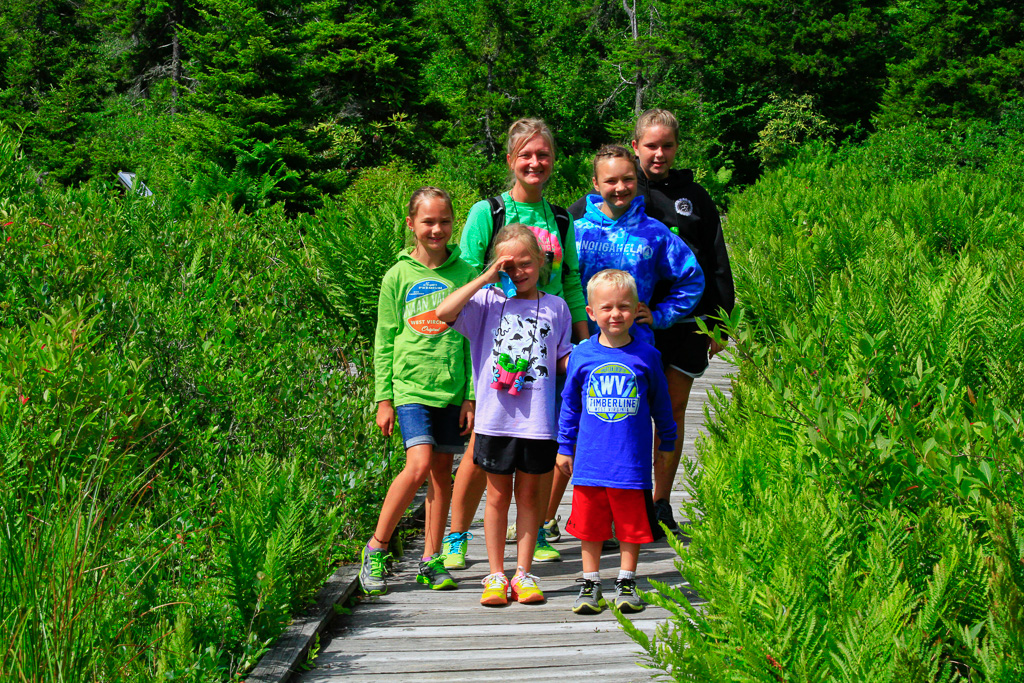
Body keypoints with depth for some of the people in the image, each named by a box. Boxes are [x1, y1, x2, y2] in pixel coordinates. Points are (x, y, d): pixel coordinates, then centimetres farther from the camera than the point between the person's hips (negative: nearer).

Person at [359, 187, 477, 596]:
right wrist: (383, 398, 1)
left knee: (442, 472, 5)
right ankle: (376, 548, -2)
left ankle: (431, 561, 15)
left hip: (452, 389, 2)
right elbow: (384, 342, 5)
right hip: (410, 386, -2)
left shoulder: (464, 274, 5)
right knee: (419, 465, -16)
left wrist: (471, 395, 3)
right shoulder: (398, 276, 2)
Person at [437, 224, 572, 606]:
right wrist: (486, 279, -12)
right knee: (498, 496, 8)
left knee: (529, 494, 9)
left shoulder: (555, 307, 9)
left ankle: (523, 574, 18)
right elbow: (443, 312, -15)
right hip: (494, 419, -1)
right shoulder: (488, 302, 2)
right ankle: (495, 575, 17)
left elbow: (564, 362, 13)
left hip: (538, 421, 1)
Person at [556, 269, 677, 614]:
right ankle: (590, 584, 20)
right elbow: (569, 404, 11)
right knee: (589, 524, 7)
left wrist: (667, 442, 20)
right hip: (591, 461, 1)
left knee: (631, 524, 6)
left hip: (632, 462, -1)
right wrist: (565, 446, 13)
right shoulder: (582, 355, 1)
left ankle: (626, 582, 21)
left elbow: (660, 403, 12)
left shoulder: (646, 356, 0)